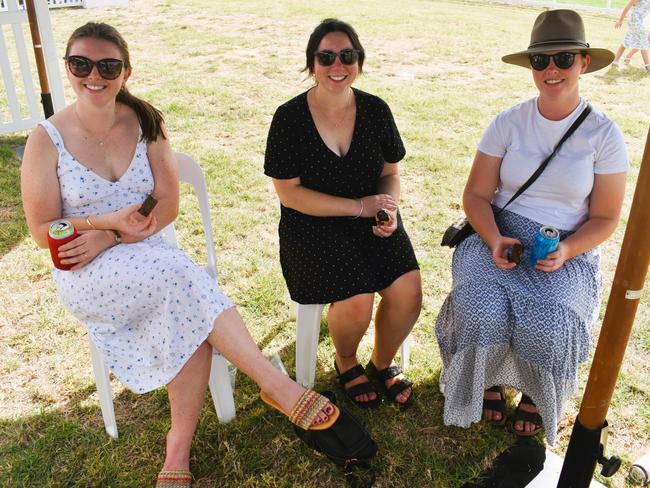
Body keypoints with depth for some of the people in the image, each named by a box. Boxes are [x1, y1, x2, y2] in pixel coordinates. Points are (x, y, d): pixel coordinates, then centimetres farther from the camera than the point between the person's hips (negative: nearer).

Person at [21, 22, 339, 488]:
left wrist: (108, 238, -16)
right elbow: (43, 231, -5)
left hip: (149, 254, 3)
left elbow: (168, 205, -1)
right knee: (182, 276, -32)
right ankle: (275, 383, -26)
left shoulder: (146, 124, 2)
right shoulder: (47, 140, -5)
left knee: (191, 319, -28)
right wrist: (112, 220, -21)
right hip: (86, 274, -3)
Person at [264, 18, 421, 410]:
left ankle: (382, 364, 13)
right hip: (312, 226, -3)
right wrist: (359, 206, -16)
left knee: (408, 290, -20)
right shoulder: (289, 118, -8)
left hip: (372, 221, 4)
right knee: (357, 299, -25)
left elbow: (390, 172, 12)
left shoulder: (376, 110, 2)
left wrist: (389, 207, -12)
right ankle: (345, 362, 12)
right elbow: (288, 192, -10)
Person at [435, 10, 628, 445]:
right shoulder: (509, 123, 0)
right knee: (481, 310, -28)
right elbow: (476, 195, 1)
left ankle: (536, 394, 8)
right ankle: (487, 380, 7)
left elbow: (605, 218, 1)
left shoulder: (604, 134, -2)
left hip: (568, 250, 0)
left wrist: (566, 252, -17)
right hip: (499, 236, 1)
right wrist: (494, 240, -18)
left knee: (546, 324, -28)